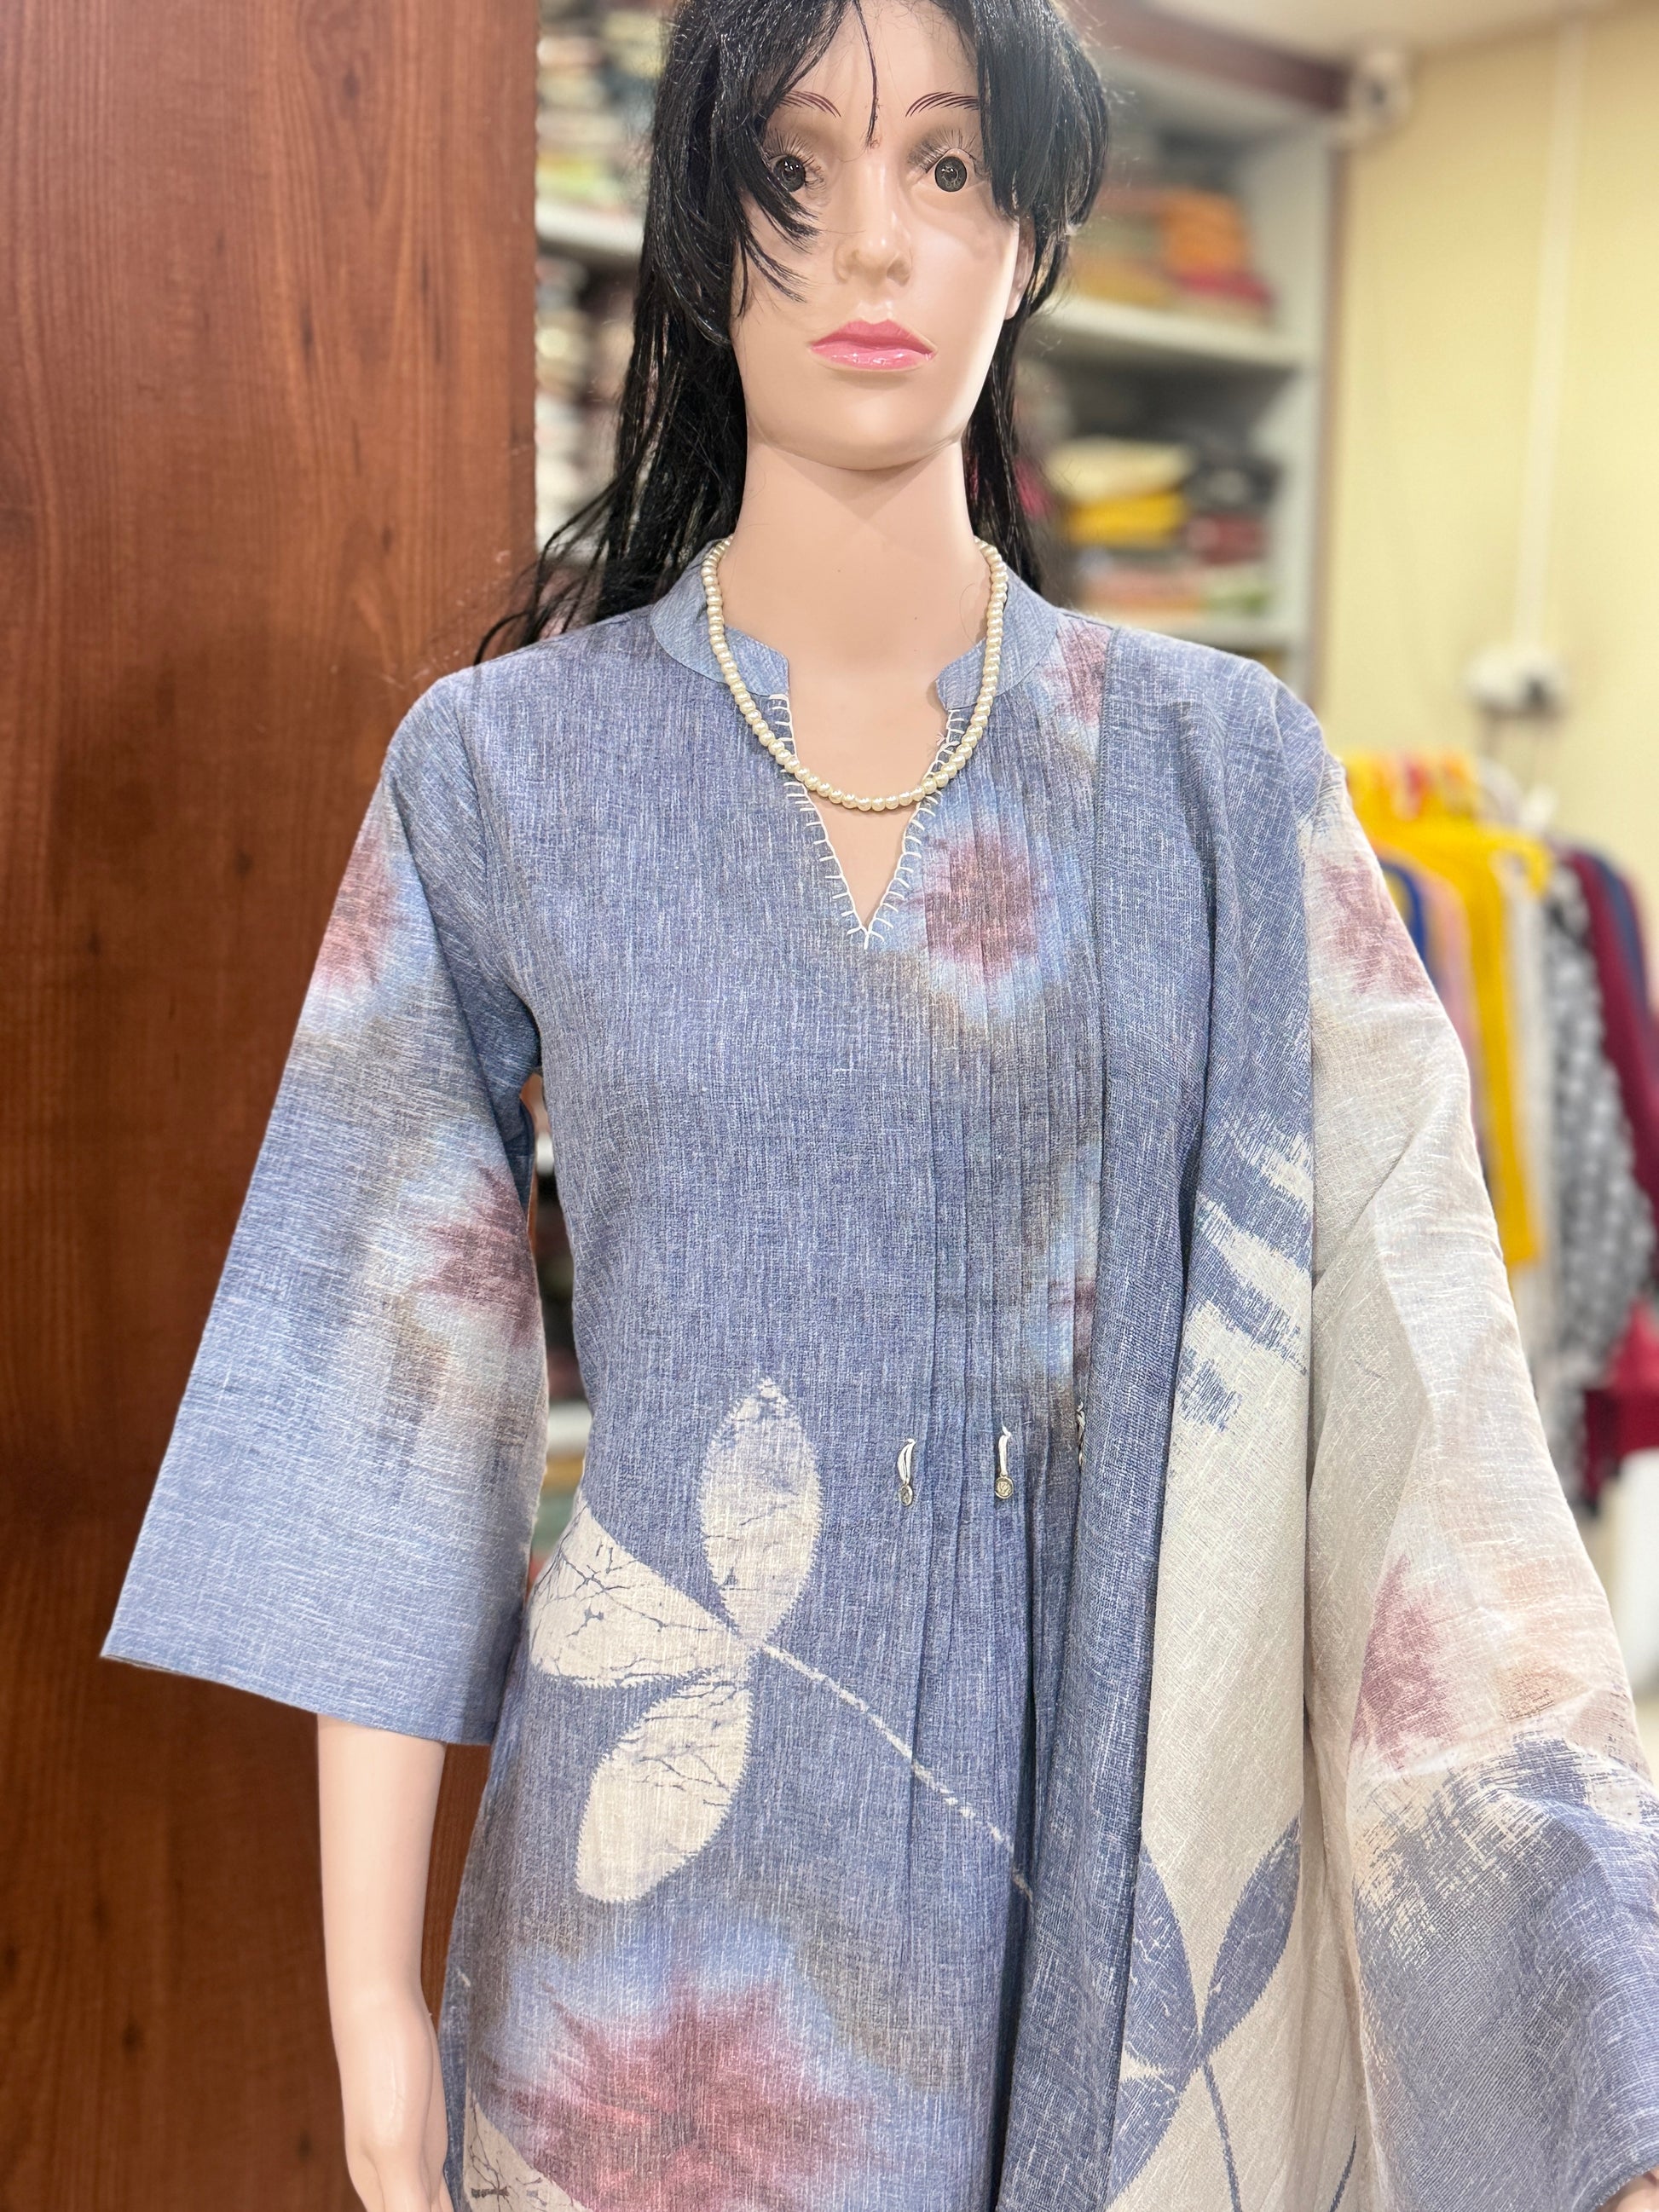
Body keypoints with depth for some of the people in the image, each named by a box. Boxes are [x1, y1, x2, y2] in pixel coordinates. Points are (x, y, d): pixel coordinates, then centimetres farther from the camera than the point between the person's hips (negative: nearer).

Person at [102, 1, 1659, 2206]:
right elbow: (398, 1381, -4)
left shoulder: (1225, 772, -3)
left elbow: (1409, 1382, -6)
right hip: (679, 1926, 0)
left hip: (1140, 1880, 1)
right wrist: (373, 1991, -4)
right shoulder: (507, 764, -5)